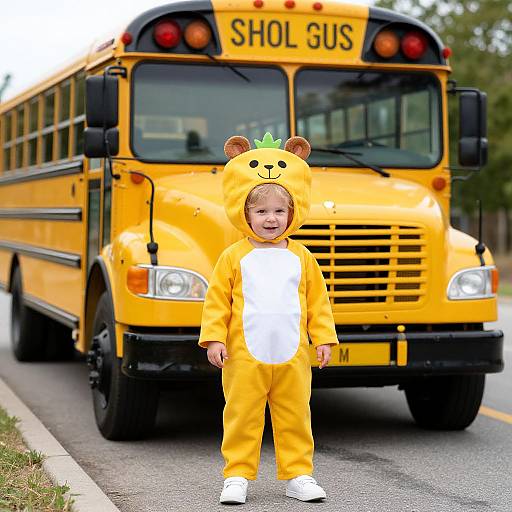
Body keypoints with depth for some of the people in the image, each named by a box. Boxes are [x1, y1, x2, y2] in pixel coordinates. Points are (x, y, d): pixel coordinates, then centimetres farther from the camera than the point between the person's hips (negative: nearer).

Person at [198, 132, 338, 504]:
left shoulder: (300, 257, 6)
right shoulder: (234, 257, 0)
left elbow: (318, 302, 9)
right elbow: (217, 301, 1)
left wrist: (324, 338, 4)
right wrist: (214, 338, -7)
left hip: (293, 357, 2)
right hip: (245, 357, -2)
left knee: (295, 417, 8)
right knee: (242, 417, 3)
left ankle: (298, 475, 18)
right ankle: (238, 476, 12)